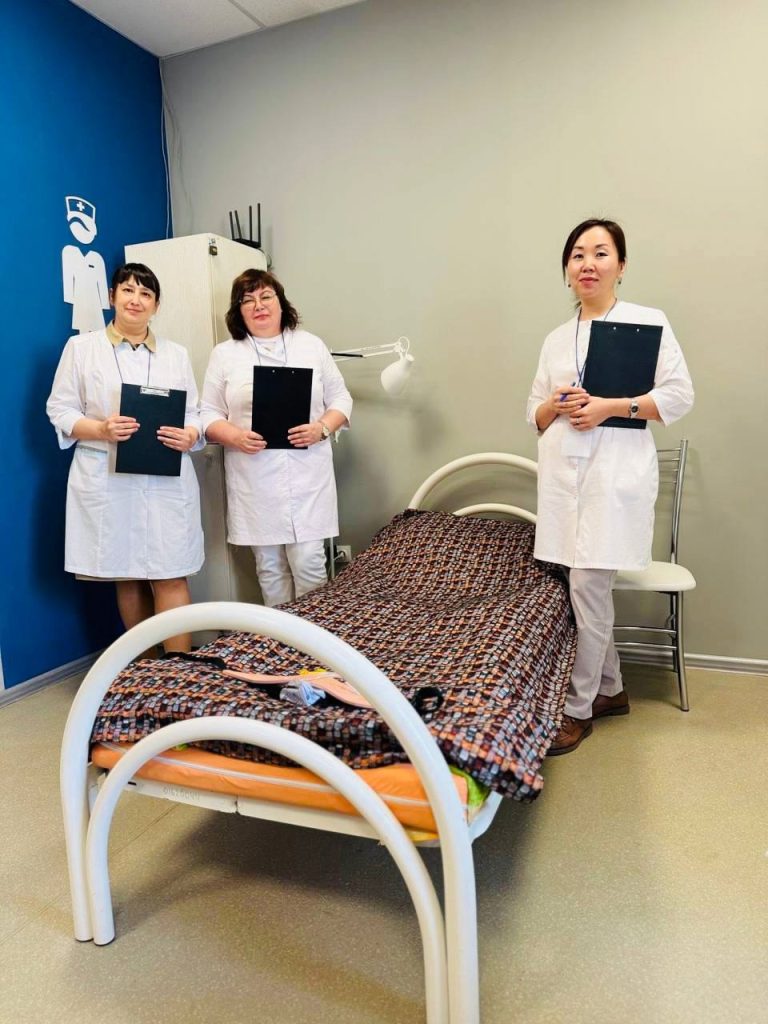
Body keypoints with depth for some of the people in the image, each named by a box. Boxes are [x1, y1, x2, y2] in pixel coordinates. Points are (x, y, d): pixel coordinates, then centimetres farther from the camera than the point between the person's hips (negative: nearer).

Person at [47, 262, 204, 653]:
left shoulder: (176, 354, 13)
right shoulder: (80, 347, 7)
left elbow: (194, 413, 10)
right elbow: (60, 409, 4)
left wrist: (189, 436, -13)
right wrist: (101, 430, -15)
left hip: (167, 481, 1)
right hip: (107, 481, 0)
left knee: (171, 579, -3)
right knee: (127, 578, 9)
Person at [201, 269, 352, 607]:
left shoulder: (312, 346, 8)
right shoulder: (224, 354, 7)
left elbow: (340, 399, 9)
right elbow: (209, 414, 5)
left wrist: (322, 428, -11)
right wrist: (235, 437, -15)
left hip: (307, 476, 0)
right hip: (255, 481, 1)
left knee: (308, 563, -1)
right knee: (269, 567, 9)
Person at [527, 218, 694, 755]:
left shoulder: (648, 321, 1)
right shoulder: (557, 338, 15)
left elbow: (680, 395, -6)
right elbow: (535, 415, 16)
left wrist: (611, 406, -16)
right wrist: (557, 404, -6)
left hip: (615, 473, -5)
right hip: (565, 474, 5)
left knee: (588, 586, -7)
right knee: (590, 588, 11)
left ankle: (579, 709, 8)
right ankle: (611, 689, 29)